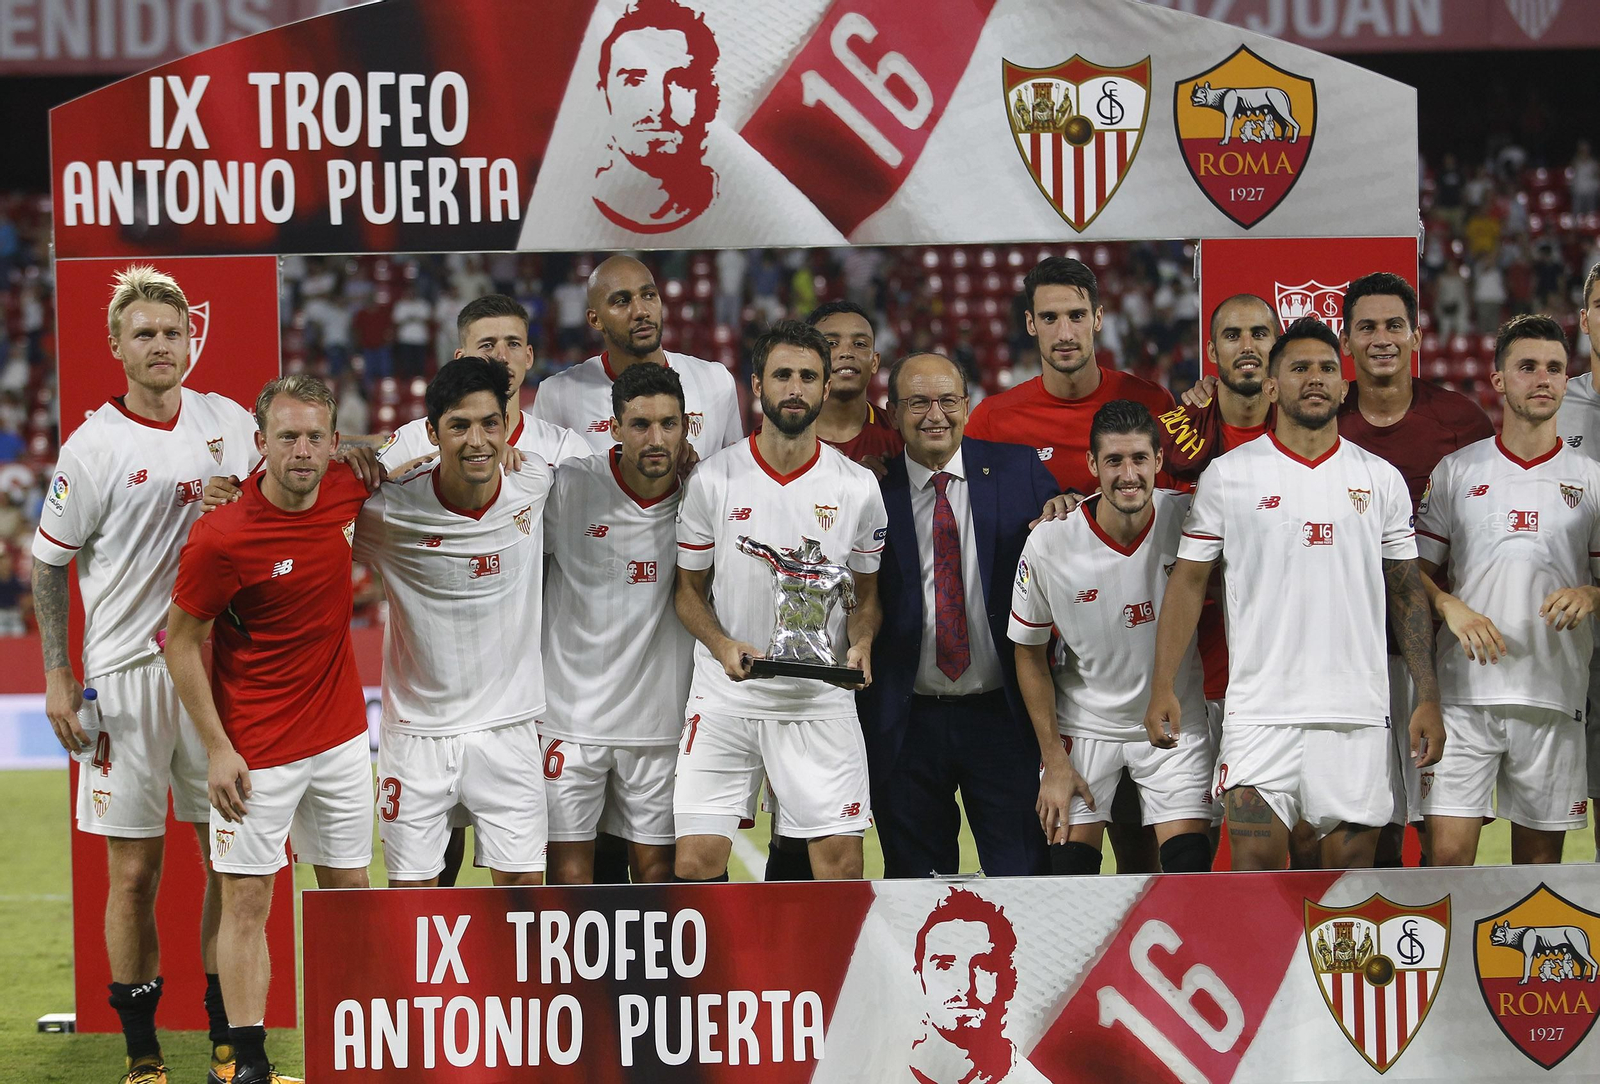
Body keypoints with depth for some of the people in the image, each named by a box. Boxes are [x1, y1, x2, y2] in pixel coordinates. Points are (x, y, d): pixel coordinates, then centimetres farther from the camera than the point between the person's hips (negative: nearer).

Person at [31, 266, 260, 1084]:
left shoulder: (230, 423, 5)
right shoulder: (94, 447, -5)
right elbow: (48, 564, 1)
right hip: (126, 674, -3)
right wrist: (57, 677, -3)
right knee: (134, 872, -1)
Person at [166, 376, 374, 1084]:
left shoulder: (346, 492, -4)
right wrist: (218, 748, -12)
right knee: (247, 899, -3)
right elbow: (181, 641, -9)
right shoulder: (221, 538, -19)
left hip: (341, 734, 5)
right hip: (258, 752, -5)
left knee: (348, 891, 11)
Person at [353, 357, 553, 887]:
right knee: (411, 889, 1)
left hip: (508, 729, 2)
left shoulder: (533, 483, -5)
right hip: (417, 733, -2)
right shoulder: (391, 509, -15)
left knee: (524, 884, 3)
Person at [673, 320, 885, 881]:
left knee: (841, 858, -5)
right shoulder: (713, 480, -1)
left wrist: (861, 645, -10)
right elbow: (689, 590, 6)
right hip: (724, 701, 0)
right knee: (697, 858, -6)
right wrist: (723, 645, -13)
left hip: (821, 702, 0)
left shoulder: (858, 487, 2)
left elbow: (865, 596, 12)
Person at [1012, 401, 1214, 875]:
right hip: (1084, 724, -1)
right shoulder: (1049, 543, -18)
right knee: (1070, 867, -5)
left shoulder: (1186, 519, -15)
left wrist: (1170, 703, -2)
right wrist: (1054, 760, -5)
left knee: (1190, 866, -9)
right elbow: (1029, 653, -4)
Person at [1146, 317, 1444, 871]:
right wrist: (1163, 687, -4)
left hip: (1359, 714, 2)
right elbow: (1188, 581, 5)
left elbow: (1408, 592, 11)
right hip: (1260, 710, -2)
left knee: (1351, 865, 3)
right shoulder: (1227, 476, 4)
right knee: (1254, 862, -10)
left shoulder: (1381, 479, 9)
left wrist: (1428, 700, 4)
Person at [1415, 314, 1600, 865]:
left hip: (1553, 695, 1)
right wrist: (1450, 607, -9)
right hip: (1465, 691, -1)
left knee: (1540, 859, 4)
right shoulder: (1456, 470, 9)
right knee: (1448, 853, -10)